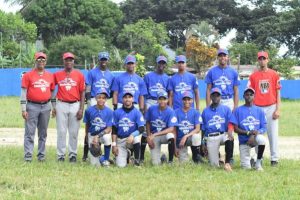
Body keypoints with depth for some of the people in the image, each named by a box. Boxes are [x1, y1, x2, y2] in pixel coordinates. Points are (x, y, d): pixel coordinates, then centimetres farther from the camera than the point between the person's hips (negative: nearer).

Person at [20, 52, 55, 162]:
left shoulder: (50, 76, 10)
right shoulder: (28, 75, -1)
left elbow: (52, 92, 17)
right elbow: (23, 92, -4)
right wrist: (23, 109, -10)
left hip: (46, 106, 4)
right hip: (32, 106, -4)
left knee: (43, 133, 9)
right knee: (30, 132, -6)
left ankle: (41, 155, 15)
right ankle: (28, 155, -6)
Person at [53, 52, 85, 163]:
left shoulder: (79, 75, 3)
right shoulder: (57, 75, 4)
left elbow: (82, 93, 3)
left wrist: (81, 109, -4)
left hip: (75, 105, 0)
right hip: (61, 105, 0)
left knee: (74, 132, 4)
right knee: (61, 131, 2)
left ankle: (73, 154, 13)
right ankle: (60, 155, 7)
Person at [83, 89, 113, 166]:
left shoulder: (109, 112, -12)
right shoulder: (89, 110, -9)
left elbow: (109, 129, -14)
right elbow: (87, 125, 6)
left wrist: (98, 136, -26)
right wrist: (88, 138, 15)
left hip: (104, 133, 0)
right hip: (92, 135, 0)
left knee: (107, 137, -40)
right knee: (95, 164, -9)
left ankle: (106, 160, -15)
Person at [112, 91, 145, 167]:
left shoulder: (137, 112, -3)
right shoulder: (117, 112, 2)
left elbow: (142, 129, -13)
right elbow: (114, 130, 4)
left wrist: (132, 135, -30)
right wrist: (114, 145, -4)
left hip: (132, 138, -1)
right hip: (120, 140, 1)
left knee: (136, 138, -38)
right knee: (121, 165, -14)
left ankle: (137, 161, -14)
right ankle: (126, 154, 24)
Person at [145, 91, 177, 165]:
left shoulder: (171, 112, -15)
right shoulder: (151, 109, -6)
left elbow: (171, 129, -23)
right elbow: (147, 123, 9)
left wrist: (154, 135, -29)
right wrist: (149, 137, -2)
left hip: (165, 134, -1)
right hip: (153, 137, 1)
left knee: (170, 136, -40)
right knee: (156, 163, -13)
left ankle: (170, 161, -19)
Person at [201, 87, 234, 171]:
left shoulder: (226, 109, 8)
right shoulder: (205, 111, 11)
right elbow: (203, 128, 14)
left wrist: (229, 132, -25)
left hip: (223, 135, -1)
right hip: (211, 138, 1)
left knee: (229, 139, -39)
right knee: (214, 165, -5)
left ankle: (227, 163, -30)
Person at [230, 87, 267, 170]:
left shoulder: (259, 110, 8)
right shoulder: (238, 110, 3)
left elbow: (264, 128, 3)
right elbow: (235, 129, -3)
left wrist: (255, 133, -18)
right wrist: (248, 132, -17)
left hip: (256, 137, 1)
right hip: (244, 141, -1)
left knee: (261, 139, -37)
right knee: (246, 167, -13)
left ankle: (258, 162, -15)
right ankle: (250, 159, 26)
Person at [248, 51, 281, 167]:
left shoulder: (274, 74, 4)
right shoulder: (253, 76, 7)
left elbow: (278, 93, 3)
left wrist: (277, 109, -4)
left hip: (271, 107, -1)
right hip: (257, 108, 1)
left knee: (273, 134, 0)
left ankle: (274, 159, 6)